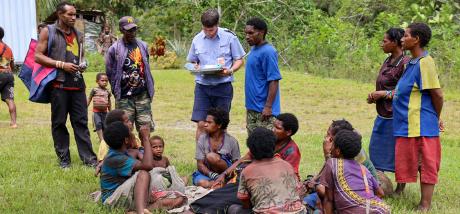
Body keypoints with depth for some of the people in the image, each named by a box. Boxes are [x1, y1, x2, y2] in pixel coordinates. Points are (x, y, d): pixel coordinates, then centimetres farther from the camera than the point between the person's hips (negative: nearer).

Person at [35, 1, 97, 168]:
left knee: (81, 122, 3)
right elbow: (38, 56, -4)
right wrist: (61, 64, -12)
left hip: (77, 84, 4)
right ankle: (64, 159, 11)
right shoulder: (48, 32, 2)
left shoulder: (78, 35, 17)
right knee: (59, 123, 3)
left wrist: (82, 65, 6)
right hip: (59, 84, -4)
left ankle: (88, 158, 4)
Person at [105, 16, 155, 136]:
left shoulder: (143, 46, 10)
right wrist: (117, 93, 1)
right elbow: (110, 73, 1)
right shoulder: (114, 49, -3)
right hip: (124, 98, -3)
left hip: (143, 95, 3)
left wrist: (150, 89, 13)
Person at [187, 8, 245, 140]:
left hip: (223, 86, -1)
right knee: (201, 124, -4)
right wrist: (195, 67, -8)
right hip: (202, 86, 2)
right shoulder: (197, 39, 5)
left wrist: (230, 71, -17)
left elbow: (239, 60, 3)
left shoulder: (229, 37, -3)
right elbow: (192, 61, 16)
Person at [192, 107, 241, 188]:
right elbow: (200, 164, -5)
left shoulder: (231, 141, -4)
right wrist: (212, 175, -24)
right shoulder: (202, 139, -1)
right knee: (202, 183, -36)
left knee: (211, 156, -31)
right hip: (207, 172, 1)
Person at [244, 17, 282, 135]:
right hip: (252, 108, 10)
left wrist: (268, 106, -22)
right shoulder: (254, 49, 12)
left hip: (263, 110, -10)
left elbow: (274, 81, -19)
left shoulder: (268, 52, -16)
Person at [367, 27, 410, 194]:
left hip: (395, 116, -9)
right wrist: (374, 96, 5)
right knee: (376, 150, 14)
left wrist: (384, 94, -17)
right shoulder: (388, 61, 11)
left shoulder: (405, 63, -16)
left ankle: (400, 188, 13)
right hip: (382, 115, 9)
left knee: (397, 153, 1)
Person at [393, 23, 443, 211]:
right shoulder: (411, 63, 13)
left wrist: (436, 118, -5)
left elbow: (437, 94, -16)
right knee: (405, 163, 17)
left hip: (421, 125, -10)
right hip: (407, 125, 10)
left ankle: (425, 206, 4)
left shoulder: (424, 63, -17)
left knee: (426, 165, -2)